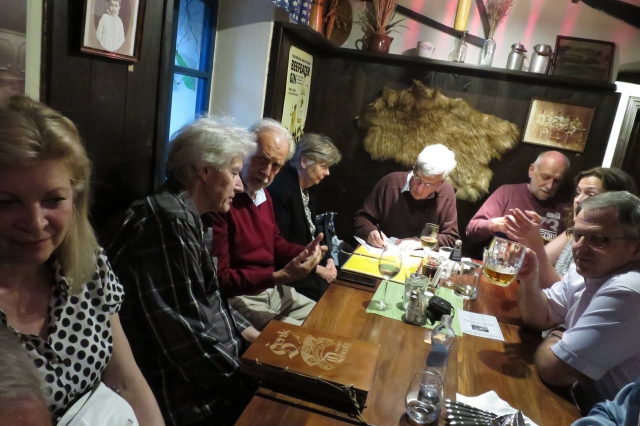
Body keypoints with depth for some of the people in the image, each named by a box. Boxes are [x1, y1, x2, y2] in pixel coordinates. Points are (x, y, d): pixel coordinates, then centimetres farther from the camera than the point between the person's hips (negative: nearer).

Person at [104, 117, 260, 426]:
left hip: (212, 363, 9)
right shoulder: (169, 220, -23)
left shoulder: (186, 218, 10)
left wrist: (248, 333, 6)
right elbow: (187, 336, -27)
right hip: (189, 395, -9)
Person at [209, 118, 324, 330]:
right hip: (238, 298, -9)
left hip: (272, 289, 9)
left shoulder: (264, 194, 6)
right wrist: (280, 276, -28)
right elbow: (219, 278, -22)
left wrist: (304, 252, -5)